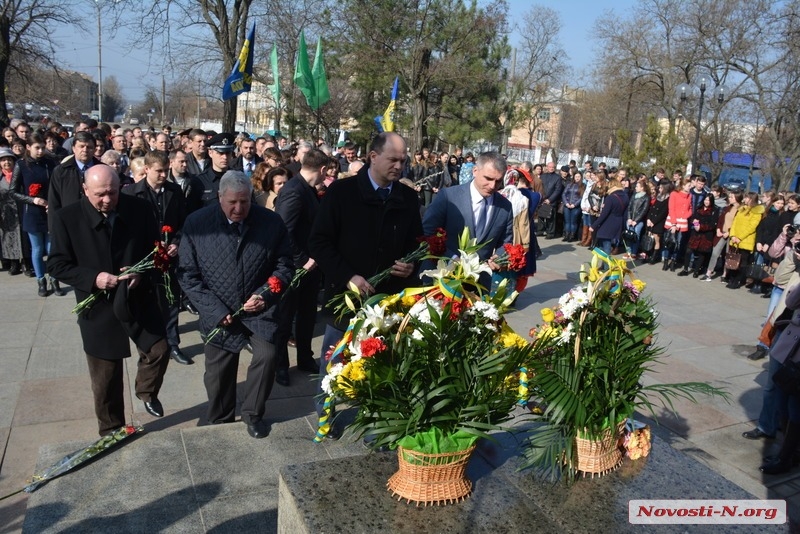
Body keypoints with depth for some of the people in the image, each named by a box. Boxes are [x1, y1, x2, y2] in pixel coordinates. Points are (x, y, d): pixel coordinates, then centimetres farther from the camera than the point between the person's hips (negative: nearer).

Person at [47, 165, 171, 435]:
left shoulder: (140, 209, -6)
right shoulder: (65, 218, -11)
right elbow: (56, 264, -7)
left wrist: (142, 272, -17)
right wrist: (92, 278, -22)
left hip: (139, 299, 1)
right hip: (98, 306, -1)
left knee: (159, 350, -3)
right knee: (105, 376, 10)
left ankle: (146, 391, 31)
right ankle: (111, 430, 31)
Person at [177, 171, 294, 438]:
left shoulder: (271, 222, -7)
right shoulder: (196, 223, -9)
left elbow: (284, 265, 0)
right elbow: (187, 274, -6)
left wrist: (266, 296, -16)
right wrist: (215, 309, -14)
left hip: (260, 309, 0)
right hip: (219, 313, 0)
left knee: (267, 354, -17)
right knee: (218, 373, 11)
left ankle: (252, 413, 10)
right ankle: (220, 423, 37)